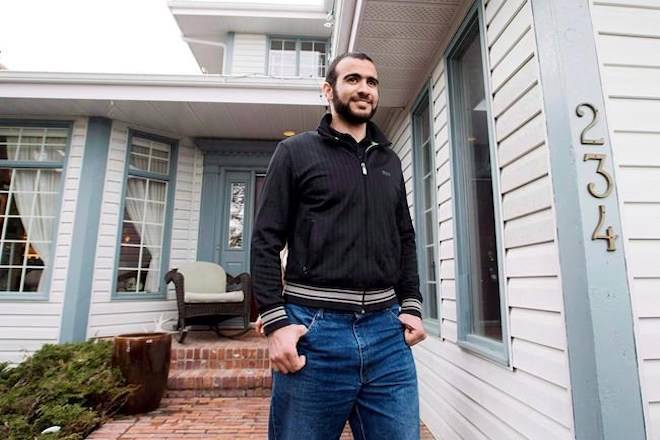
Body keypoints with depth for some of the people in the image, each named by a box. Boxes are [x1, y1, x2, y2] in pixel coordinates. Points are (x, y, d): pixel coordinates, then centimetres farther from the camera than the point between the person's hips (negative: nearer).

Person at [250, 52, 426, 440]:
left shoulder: (389, 160, 15)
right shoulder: (296, 152, 2)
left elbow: (405, 240, 17)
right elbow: (266, 242, -2)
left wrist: (412, 305, 6)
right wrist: (275, 322, -11)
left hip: (386, 331, 4)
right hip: (314, 331, -3)